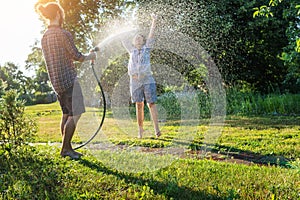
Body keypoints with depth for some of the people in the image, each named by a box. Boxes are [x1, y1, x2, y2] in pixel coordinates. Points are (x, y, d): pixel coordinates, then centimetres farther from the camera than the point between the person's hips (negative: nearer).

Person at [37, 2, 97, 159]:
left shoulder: (44, 37, 13)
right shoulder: (63, 34, -13)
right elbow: (76, 56, -10)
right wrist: (89, 57, 8)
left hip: (56, 81, 9)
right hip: (68, 79, -9)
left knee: (66, 113, 12)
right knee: (75, 114, -4)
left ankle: (67, 148, 16)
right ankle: (65, 148, -1)